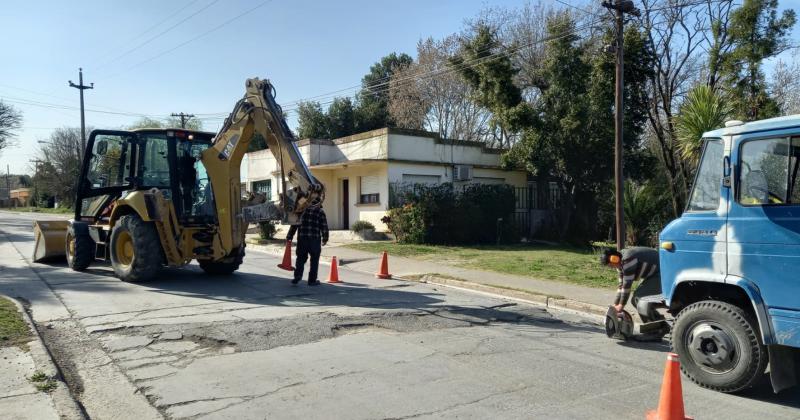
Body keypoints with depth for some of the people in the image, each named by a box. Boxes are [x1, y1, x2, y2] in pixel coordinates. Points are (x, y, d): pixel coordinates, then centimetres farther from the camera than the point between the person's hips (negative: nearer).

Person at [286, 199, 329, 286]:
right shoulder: (320, 211, 5)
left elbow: (294, 224, 13)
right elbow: (324, 227, 1)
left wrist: (289, 236, 15)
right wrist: (325, 239, 11)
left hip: (302, 238, 3)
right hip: (315, 238, -3)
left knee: (301, 258, 13)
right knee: (314, 259, 7)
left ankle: (297, 275, -3)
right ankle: (312, 280, 8)